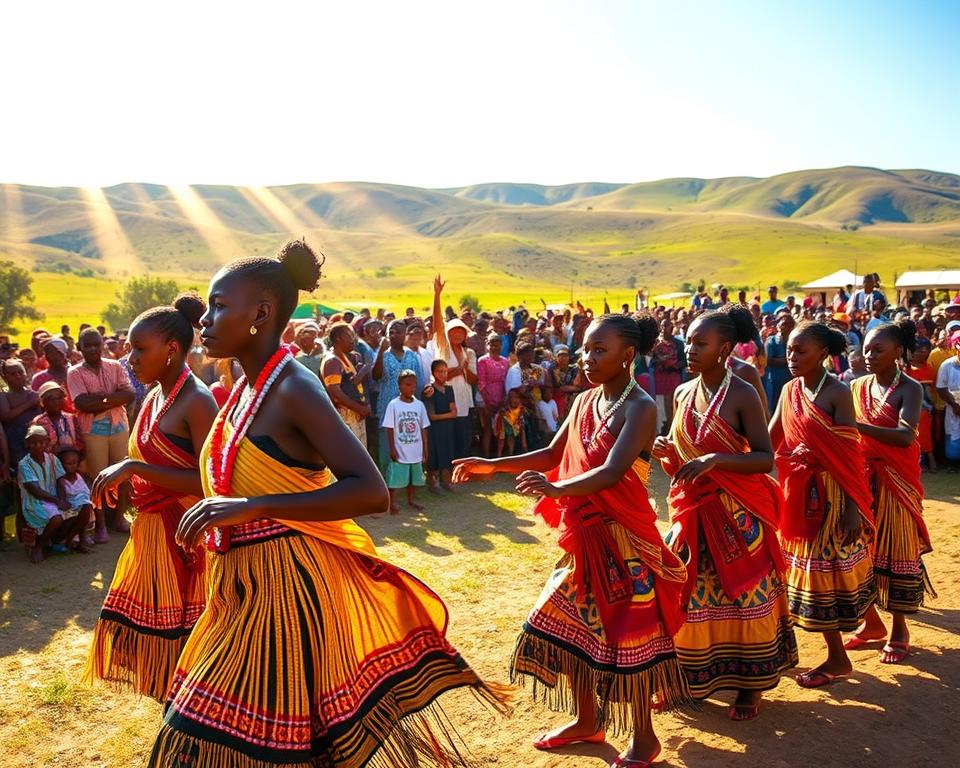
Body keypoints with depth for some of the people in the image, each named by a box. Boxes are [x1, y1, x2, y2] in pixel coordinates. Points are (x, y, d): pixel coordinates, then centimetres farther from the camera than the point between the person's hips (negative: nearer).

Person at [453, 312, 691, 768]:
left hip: (622, 536, -8)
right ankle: (588, 721, 32)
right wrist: (492, 466, 7)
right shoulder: (584, 402, 7)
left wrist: (556, 489, -46)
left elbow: (612, 473, -30)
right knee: (568, 625, 13)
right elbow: (553, 455, 15)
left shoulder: (640, 407, -16)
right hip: (584, 536, 8)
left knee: (626, 633, 2)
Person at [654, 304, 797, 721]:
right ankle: (688, 677, 24)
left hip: (736, 513, -5)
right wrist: (665, 453, -9)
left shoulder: (743, 395, -12)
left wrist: (715, 459, -27)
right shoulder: (684, 393, 5)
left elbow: (766, 458, -15)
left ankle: (750, 685, 19)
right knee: (686, 595, 9)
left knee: (741, 597, 4)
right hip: (692, 510, 5)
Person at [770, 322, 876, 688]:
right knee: (803, 571, 13)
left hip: (830, 494, -6)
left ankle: (837, 658, 16)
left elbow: (850, 455, -14)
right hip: (797, 493, 6)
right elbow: (769, 442, 6)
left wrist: (853, 511, -17)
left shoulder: (837, 393, -12)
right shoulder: (789, 391, 6)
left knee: (822, 570, 0)